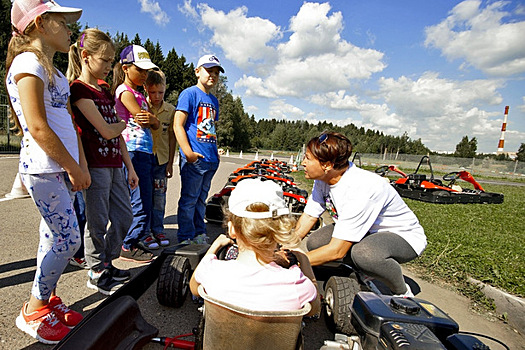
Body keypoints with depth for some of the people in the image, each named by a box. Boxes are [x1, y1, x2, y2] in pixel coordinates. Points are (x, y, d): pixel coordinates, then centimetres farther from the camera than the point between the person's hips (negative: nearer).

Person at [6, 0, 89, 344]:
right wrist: (73, 168, -11)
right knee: (69, 240, -5)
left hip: (61, 168, 9)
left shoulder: (51, 69, 19)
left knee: (54, 237, 14)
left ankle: (46, 301, 29)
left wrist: (82, 166, 11)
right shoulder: (29, 62, -10)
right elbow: (38, 128, -17)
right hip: (44, 169, -9)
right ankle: (34, 312, 16)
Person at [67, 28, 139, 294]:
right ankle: (96, 273, 22)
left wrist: (130, 168, 12)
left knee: (124, 217, 13)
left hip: (114, 165, 8)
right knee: (98, 222, 3)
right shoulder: (79, 89, -8)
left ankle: (106, 263, 31)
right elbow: (107, 131, -15)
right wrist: (125, 122, 6)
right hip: (95, 165, -8)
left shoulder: (105, 92, 17)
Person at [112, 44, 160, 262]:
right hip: (134, 151, -9)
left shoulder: (139, 94, 23)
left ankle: (137, 238, 25)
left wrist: (151, 118, -6)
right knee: (140, 202, -7)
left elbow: (155, 124, 14)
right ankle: (129, 247, 6)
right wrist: (152, 119, 7)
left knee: (144, 201, 13)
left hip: (145, 152, 9)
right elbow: (143, 121, -12)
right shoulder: (125, 92, -5)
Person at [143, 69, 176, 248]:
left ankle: (158, 230, 21)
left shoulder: (171, 110, 5)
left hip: (161, 159, 2)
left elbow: (171, 137, 8)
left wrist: (170, 162, 7)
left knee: (159, 197, 8)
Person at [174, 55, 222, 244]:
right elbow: (178, 125, -11)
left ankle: (199, 233, 29)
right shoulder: (190, 93, -4)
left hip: (211, 159, 7)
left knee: (201, 198, 16)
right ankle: (186, 238, 13)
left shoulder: (213, 100, 19)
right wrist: (188, 153, -19)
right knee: (189, 199, 0)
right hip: (194, 159, -7)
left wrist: (215, 152, 16)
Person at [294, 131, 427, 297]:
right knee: (314, 242, -13)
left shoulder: (360, 190, -36)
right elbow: (308, 217, -6)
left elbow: (337, 250, -34)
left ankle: (403, 293, -6)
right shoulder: (323, 178, -12)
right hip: (368, 233, 7)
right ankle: (363, 277, 12)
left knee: (363, 253, -39)